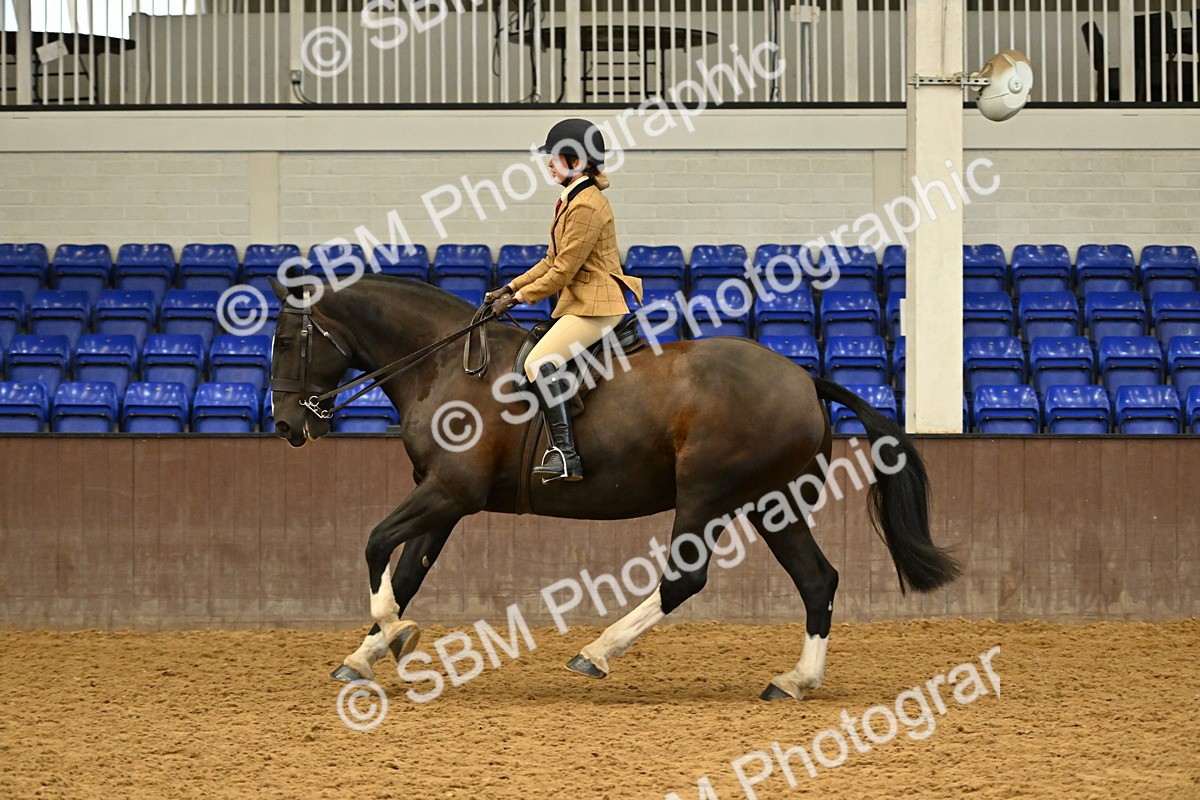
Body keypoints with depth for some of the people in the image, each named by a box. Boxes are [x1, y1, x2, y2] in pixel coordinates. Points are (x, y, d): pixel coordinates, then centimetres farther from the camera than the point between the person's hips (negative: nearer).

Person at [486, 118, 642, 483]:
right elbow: (553, 261, 21)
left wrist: (519, 297, -10)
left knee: (540, 363, -26)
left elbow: (563, 271, -17)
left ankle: (565, 454, -31)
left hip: (595, 306, -11)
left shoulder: (587, 205, -16)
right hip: (577, 302, 11)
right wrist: (512, 287, 13)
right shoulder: (571, 200, 16)